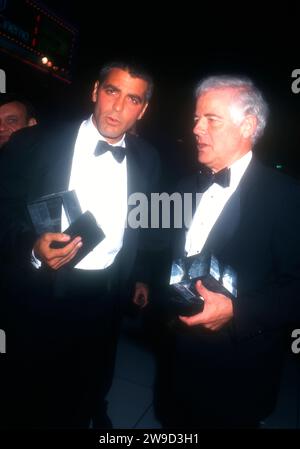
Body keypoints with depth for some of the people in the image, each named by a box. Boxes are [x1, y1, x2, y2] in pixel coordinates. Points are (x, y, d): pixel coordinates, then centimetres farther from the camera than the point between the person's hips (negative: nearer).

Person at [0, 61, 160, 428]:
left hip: (108, 296, 4)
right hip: (43, 292, -3)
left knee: (91, 389, 27)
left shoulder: (147, 158, 0)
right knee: (33, 396, 18)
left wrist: (139, 274, 12)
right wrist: (33, 247, -28)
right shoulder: (34, 143, -12)